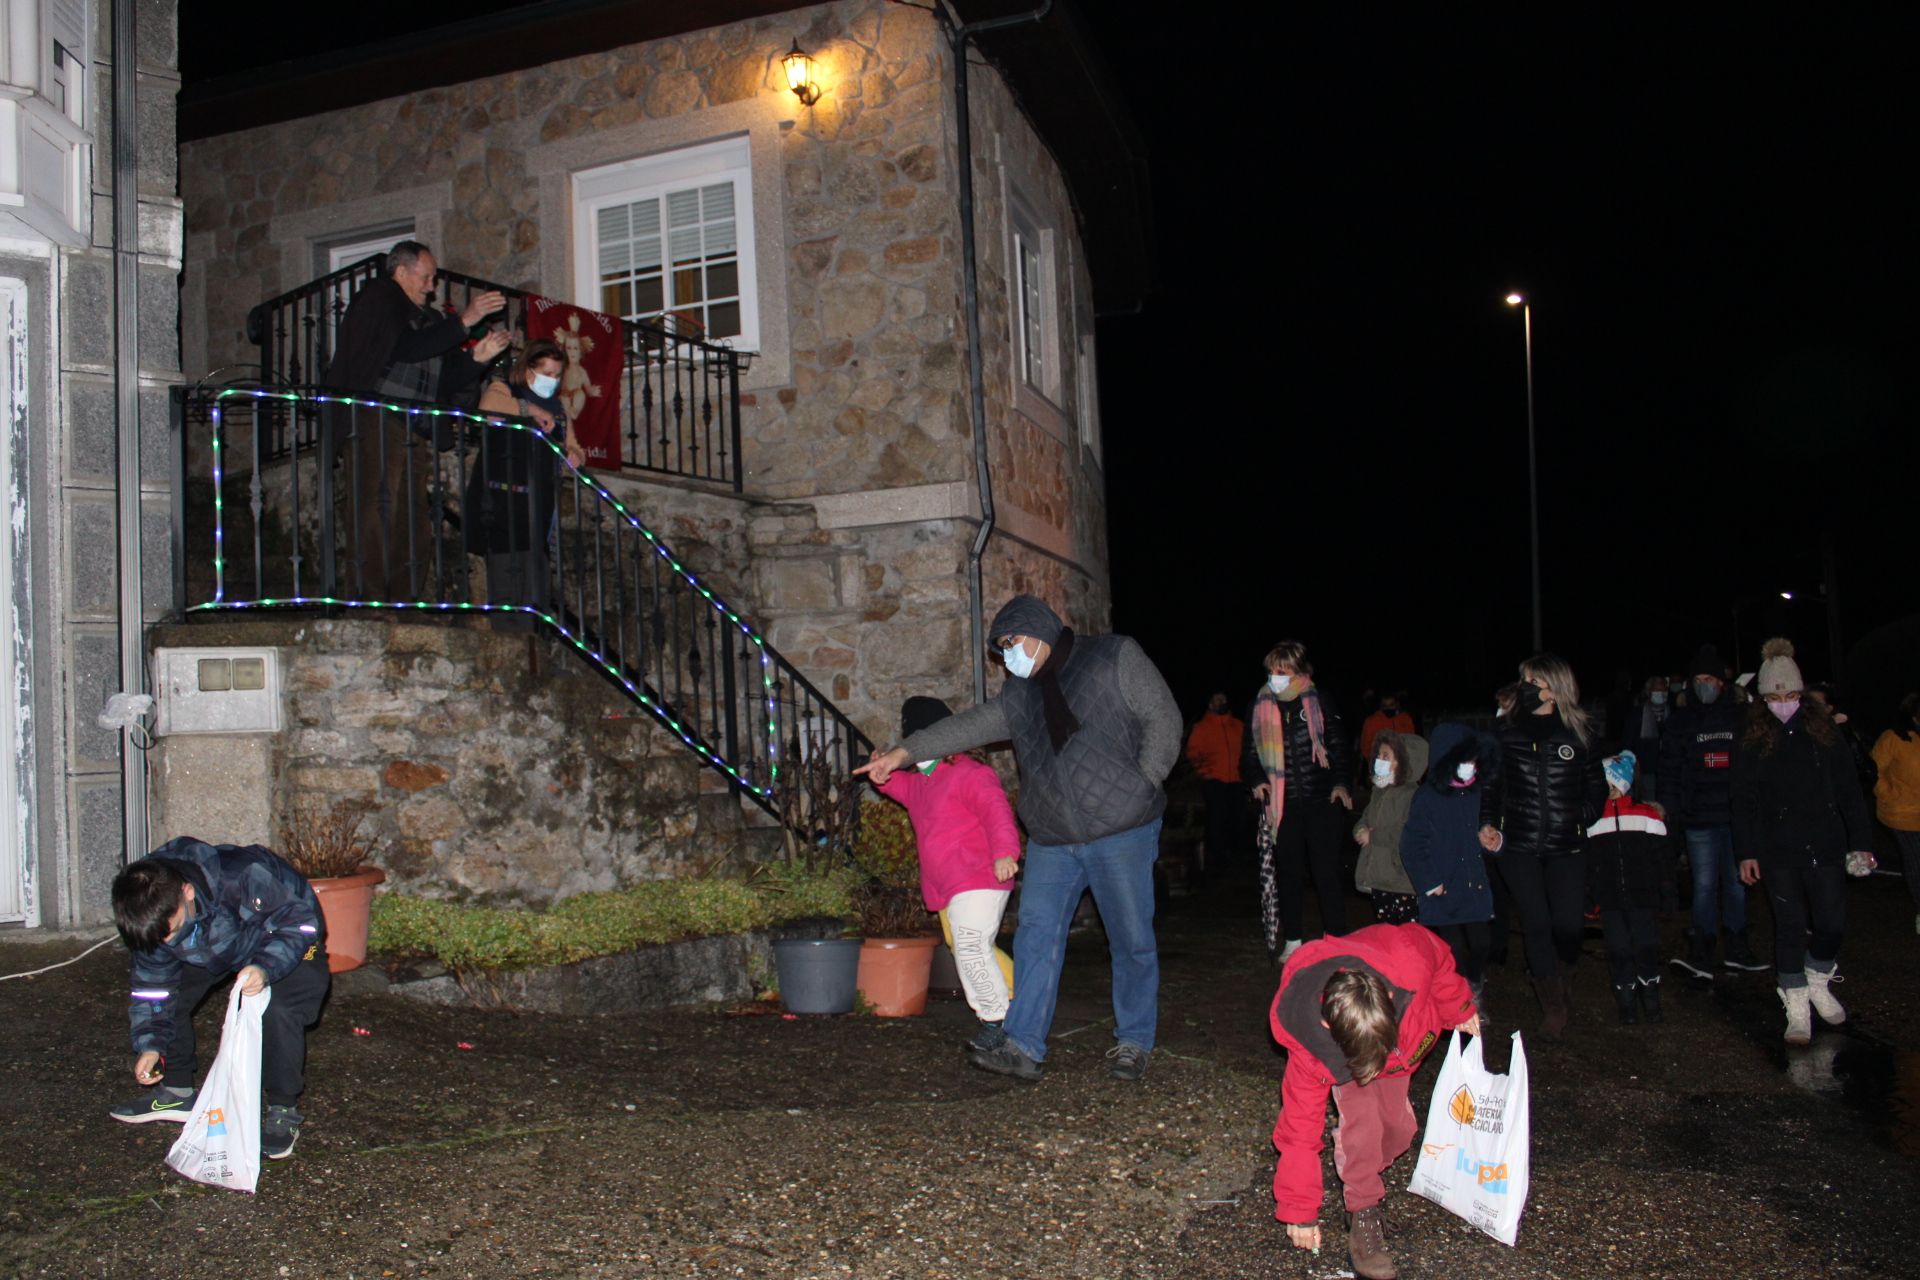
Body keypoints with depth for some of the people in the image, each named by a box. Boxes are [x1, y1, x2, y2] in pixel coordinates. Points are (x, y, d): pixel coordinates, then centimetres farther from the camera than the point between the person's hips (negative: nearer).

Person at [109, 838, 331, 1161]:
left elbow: (301, 920, -32)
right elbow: (153, 981, -7)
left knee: (280, 1010, -27)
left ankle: (284, 1111, -10)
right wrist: (150, 1044, -16)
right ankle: (176, 1091, 17)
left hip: (290, 940, -6)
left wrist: (266, 968, -47)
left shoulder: (243, 876, -43)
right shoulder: (155, 912, -22)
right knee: (172, 997, -6)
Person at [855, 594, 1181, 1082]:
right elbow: (968, 726, 10)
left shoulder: (1115, 657, -1)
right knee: (1036, 936, -2)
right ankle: (1023, 1047, 0)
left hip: (1122, 831, -5)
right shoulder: (1020, 694, 15)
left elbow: (1163, 718, -4)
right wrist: (905, 752, 1)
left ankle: (1134, 1043, 19)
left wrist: (1142, 785, -10)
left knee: (1131, 940, 4)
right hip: (1052, 840, 5)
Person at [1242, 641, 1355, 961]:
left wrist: (1340, 782, -6)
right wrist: (1257, 780, -5)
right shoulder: (1260, 709, 5)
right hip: (1282, 806, 2)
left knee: (1328, 873, 0)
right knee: (1287, 874, 9)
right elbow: (1249, 755, 14)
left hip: (1321, 802, -2)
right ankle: (1293, 942, 20)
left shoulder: (1319, 704, 0)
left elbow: (1338, 746, 8)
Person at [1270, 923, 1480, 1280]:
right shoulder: (1305, 1038, -40)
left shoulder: (1409, 964, -46)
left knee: (1398, 1126, -6)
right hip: (1339, 1056, -2)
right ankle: (1364, 1216, -10)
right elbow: (1300, 1122, -28)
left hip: (1409, 1032, 3)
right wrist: (1300, 1210, -22)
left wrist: (1459, 1009, -4)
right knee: (1362, 1114, -25)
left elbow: (1438, 955, -18)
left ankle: (1370, 1172, 22)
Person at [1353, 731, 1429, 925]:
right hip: (1378, 878, 9)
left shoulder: (1412, 794, -16)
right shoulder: (1379, 791, 13)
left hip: (1402, 880, -9)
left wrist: (1373, 836, -18)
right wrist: (1360, 830, -2)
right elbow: (1366, 817, 20)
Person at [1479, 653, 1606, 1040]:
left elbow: (1597, 786, 11)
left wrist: (1582, 820, -1)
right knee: (1536, 926, 1)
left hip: (1566, 847, 0)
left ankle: (1563, 980, 31)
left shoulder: (1578, 733, 3)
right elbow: (1489, 782, 11)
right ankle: (1552, 1006, 17)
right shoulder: (1507, 731, 5)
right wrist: (1487, 822, -1)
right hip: (1518, 847, 1)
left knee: (1568, 925, -3)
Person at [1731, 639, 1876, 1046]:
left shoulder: (1823, 729, 3)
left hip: (1825, 845, 1)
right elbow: (1744, 800, 2)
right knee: (1790, 928, 0)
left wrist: (1861, 841, 1)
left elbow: (1848, 790, 5)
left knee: (1832, 924, 2)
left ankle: (1819, 984, 31)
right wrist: (1746, 852, -1)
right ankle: (1797, 1008, 11)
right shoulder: (1752, 738, 1)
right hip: (1778, 851, -1)